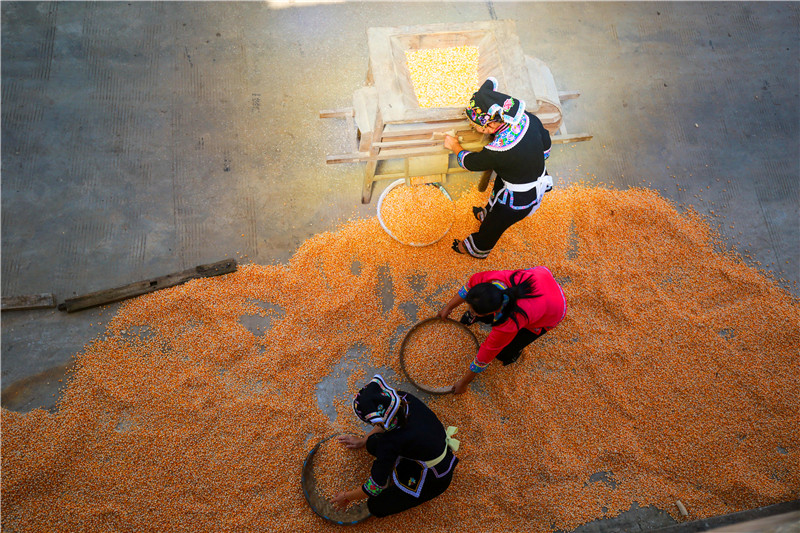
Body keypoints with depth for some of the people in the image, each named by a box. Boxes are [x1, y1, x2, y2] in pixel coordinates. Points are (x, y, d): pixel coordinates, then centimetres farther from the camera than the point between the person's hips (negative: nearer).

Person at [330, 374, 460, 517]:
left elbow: (375, 487, -21)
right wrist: (363, 441, 16)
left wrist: (346, 497, -3)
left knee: (376, 507, -3)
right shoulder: (403, 398, -19)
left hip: (433, 478, -7)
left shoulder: (390, 443, -35)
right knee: (373, 444, 8)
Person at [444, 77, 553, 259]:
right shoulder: (528, 118, -20)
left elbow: (470, 162, -18)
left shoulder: (497, 152, -40)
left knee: (493, 224, 21)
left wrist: (456, 147, 2)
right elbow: (546, 145, -1)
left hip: (519, 199, -7)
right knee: (497, 193, 35)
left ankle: (477, 249, 51)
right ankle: (487, 214, 68)